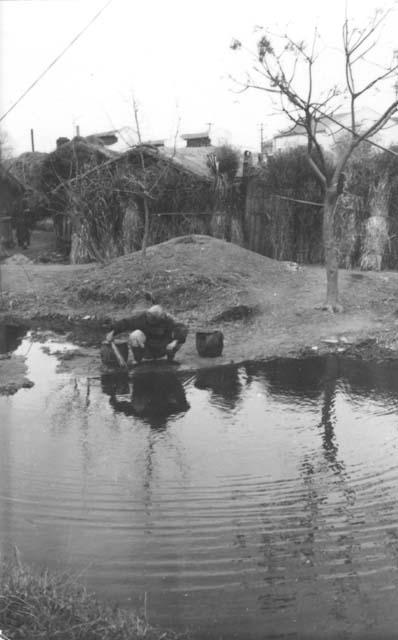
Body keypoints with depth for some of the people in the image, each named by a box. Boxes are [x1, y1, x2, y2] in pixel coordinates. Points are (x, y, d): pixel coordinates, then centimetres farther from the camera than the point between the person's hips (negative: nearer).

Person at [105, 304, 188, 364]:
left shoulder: (167, 320, -24)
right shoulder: (141, 317, -21)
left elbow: (183, 328, -33)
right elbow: (125, 323, -12)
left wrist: (175, 342, -47)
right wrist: (112, 332, -23)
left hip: (161, 350, 0)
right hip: (146, 351, 1)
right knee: (135, 335, -30)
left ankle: (170, 359, 4)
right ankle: (137, 361, -5)